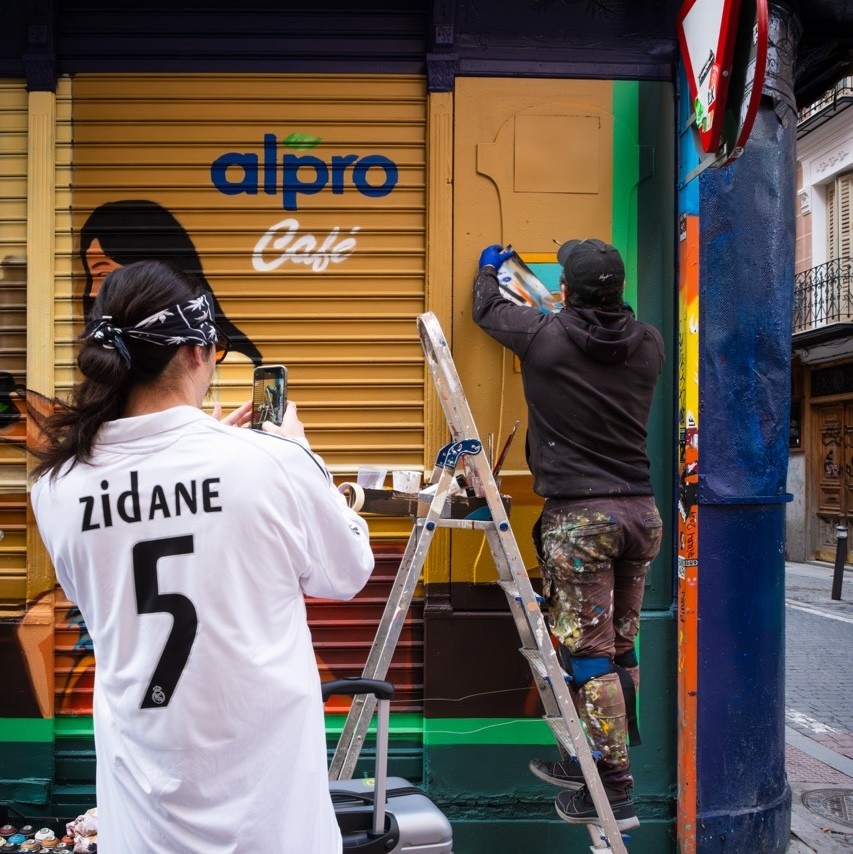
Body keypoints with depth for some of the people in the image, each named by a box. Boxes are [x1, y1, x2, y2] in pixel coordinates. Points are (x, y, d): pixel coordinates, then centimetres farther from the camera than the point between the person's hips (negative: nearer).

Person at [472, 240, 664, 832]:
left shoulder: (545, 335, -7)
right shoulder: (649, 343, 4)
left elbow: (488, 307, 12)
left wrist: (489, 267, 34)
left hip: (579, 515, -6)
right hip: (641, 510, 6)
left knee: (588, 653, -1)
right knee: (620, 646, 14)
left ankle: (614, 791, 3)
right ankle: (584, 761, 29)